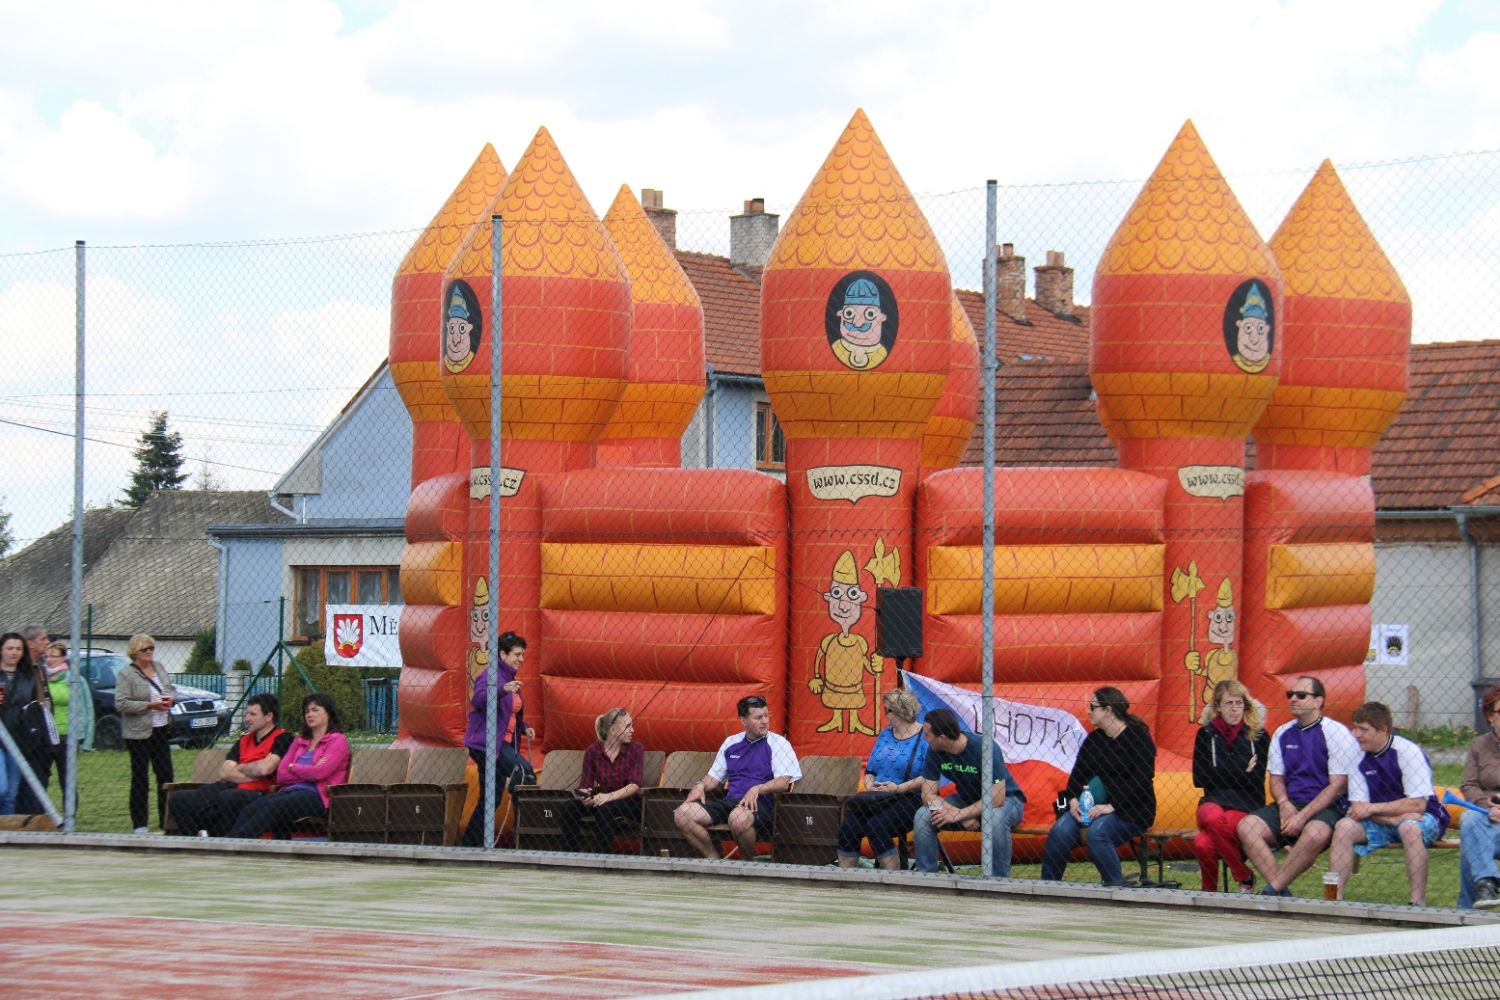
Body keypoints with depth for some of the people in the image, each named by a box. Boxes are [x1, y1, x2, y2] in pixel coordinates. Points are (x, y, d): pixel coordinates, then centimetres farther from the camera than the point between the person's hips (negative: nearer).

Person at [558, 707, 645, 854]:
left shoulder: (636, 749, -6)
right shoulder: (593, 750, 0)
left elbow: (634, 785, -17)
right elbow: (585, 783, -3)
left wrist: (609, 796, -34)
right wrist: (583, 795, -29)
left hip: (629, 802, -3)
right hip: (602, 799, 3)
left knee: (605, 809, -36)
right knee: (569, 806, -24)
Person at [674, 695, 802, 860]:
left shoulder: (777, 743, 4)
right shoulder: (731, 743, 19)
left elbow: (784, 782, -7)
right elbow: (714, 776, 25)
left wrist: (757, 789, -23)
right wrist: (701, 786, 3)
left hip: (760, 803, -5)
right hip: (729, 801, 5)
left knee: (738, 817, -41)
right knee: (683, 813, -17)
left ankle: (749, 863, -13)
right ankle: (714, 860, -5)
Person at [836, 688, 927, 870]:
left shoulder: (925, 737, -2)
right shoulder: (885, 735, 20)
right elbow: (870, 769, 22)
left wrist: (899, 788, -18)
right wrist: (869, 784, 0)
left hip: (909, 799, -6)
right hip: (877, 799, 6)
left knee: (876, 826, -32)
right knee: (847, 828, -19)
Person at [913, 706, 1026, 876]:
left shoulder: (985, 748, -29)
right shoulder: (934, 752, -13)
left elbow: (996, 798, -30)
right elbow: (928, 795, -12)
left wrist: (960, 814, -31)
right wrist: (958, 814, -28)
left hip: (1006, 800, -5)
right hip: (966, 799, 5)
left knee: (996, 820, -40)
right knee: (922, 816, -19)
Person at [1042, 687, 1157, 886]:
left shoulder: (1138, 737, -6)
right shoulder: (1093, 739, 16)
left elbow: (1140, 780, -14)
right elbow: (1077, 773, 12)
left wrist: (1112, 806, -23)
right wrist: (1073, 800, -9)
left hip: (1130, 810, -6)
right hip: (1092, 806, 6)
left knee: (1096, 832, -35)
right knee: (1060, 831, -21)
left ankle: (1116, 885, -26)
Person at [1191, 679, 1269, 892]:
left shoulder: (1258, 735, 5)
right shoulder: (1206, 734, 8)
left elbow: (1255, 780, -1)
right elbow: (1199, 778, 1)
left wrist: (1222, 775, -7)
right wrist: (1240, 773, -4)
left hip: (1246, 805, -2)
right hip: (1214, 801, 2)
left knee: (1203, 843, -33)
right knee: (1214, 817, -39)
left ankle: (1209, 889, -4)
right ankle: (1245, 878, -20)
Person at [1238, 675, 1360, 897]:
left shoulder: (1336, 734, -4)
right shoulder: (1282, 734, 14)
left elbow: (1338, 786, -9)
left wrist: (1303, 816, -17)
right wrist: (1284, 804, -8)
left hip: (1326, 808, -6)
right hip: (1290, 804, 6)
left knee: (1316, 832, -39)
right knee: (1247, 826, -20)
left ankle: (1272, 890, -26)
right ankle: (1281, 893, -25)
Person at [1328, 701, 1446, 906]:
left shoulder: (1407, 752, -17)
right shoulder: (1358, 757, -2)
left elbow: (1418, 804, -21)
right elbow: (1358, 807, -5)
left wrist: (1371, 808, -21)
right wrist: (1393, 817, -23)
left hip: (1422, 820, -5)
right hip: (1382, 821, 5)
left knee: (1409, 828, -38)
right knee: (1345, 826, -20)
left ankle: (1419, 902, -33)